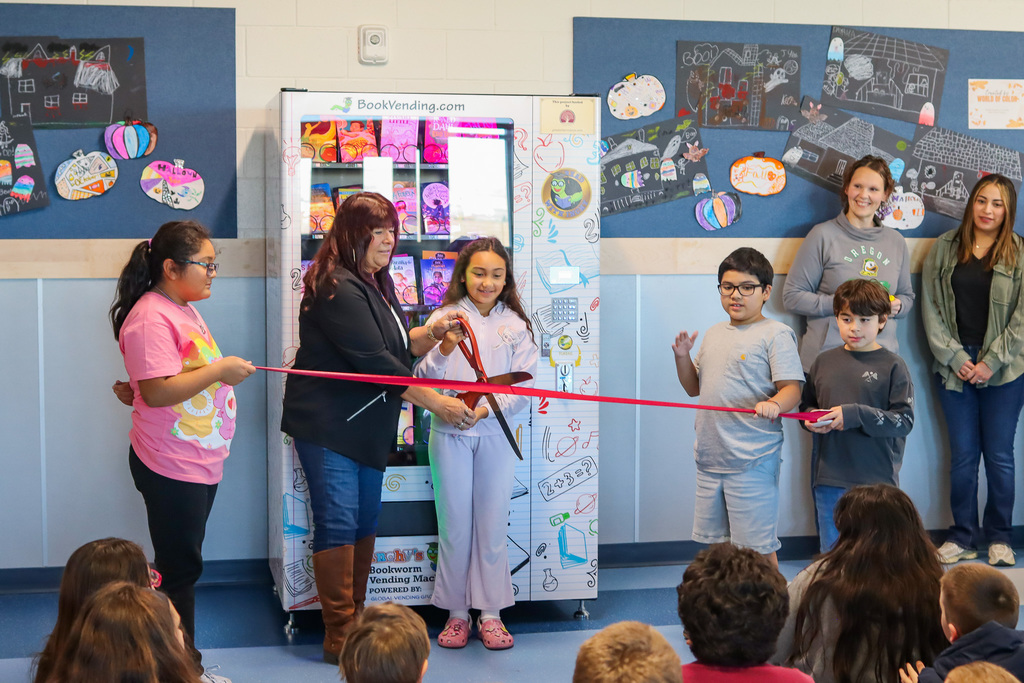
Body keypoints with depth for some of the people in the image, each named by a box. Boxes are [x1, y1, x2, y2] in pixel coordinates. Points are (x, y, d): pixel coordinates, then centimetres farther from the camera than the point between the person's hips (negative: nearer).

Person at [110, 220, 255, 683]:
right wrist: (219, 370, -23)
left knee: (184, 565, 14)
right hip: (171, 469, -10)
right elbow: (157, 390, -26)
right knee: (179, 569, -2)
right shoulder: (150, 319, -19)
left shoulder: (184, 309, 14)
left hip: (200, 462, 10)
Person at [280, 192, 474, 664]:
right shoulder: (337, 288, -18)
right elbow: (376, 361, -24)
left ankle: (357, 619, 23)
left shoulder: (377, 284, 13)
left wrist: (432, 331, -5)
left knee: (366, 522, 12)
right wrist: (437, 403, -23)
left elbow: (398, 347, 16)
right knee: (338, 524, -8)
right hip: (326, 425, -9)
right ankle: (340, 637, -4)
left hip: (369, 427, 10)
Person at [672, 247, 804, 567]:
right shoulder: (714, 334, 15)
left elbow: (792, 388, -13)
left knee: (758, 547, -3)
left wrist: (775, 403, -34)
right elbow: (694, 387, 21)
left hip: (752, 460, -7)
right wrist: (682, 356, 5)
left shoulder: (775, 334, -7)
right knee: (715, 541, 14)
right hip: (710, 456, 7)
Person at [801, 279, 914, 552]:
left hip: (876, 479, -4)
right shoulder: (824, 362, 9)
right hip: (829, 479, 4)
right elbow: (806, 405, 20)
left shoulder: (892, 366, -4)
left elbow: (904, 421, -10)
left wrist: (854, 415, -18)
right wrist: (812, 419, -3)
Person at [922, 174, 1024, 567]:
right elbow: (931, 309, 4)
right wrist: (955, 358, -5)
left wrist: (991, 362, -10)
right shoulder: (944, 249, 7)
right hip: (955, 367, 2)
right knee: (963, 455, 4)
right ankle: (963, 537, 14)